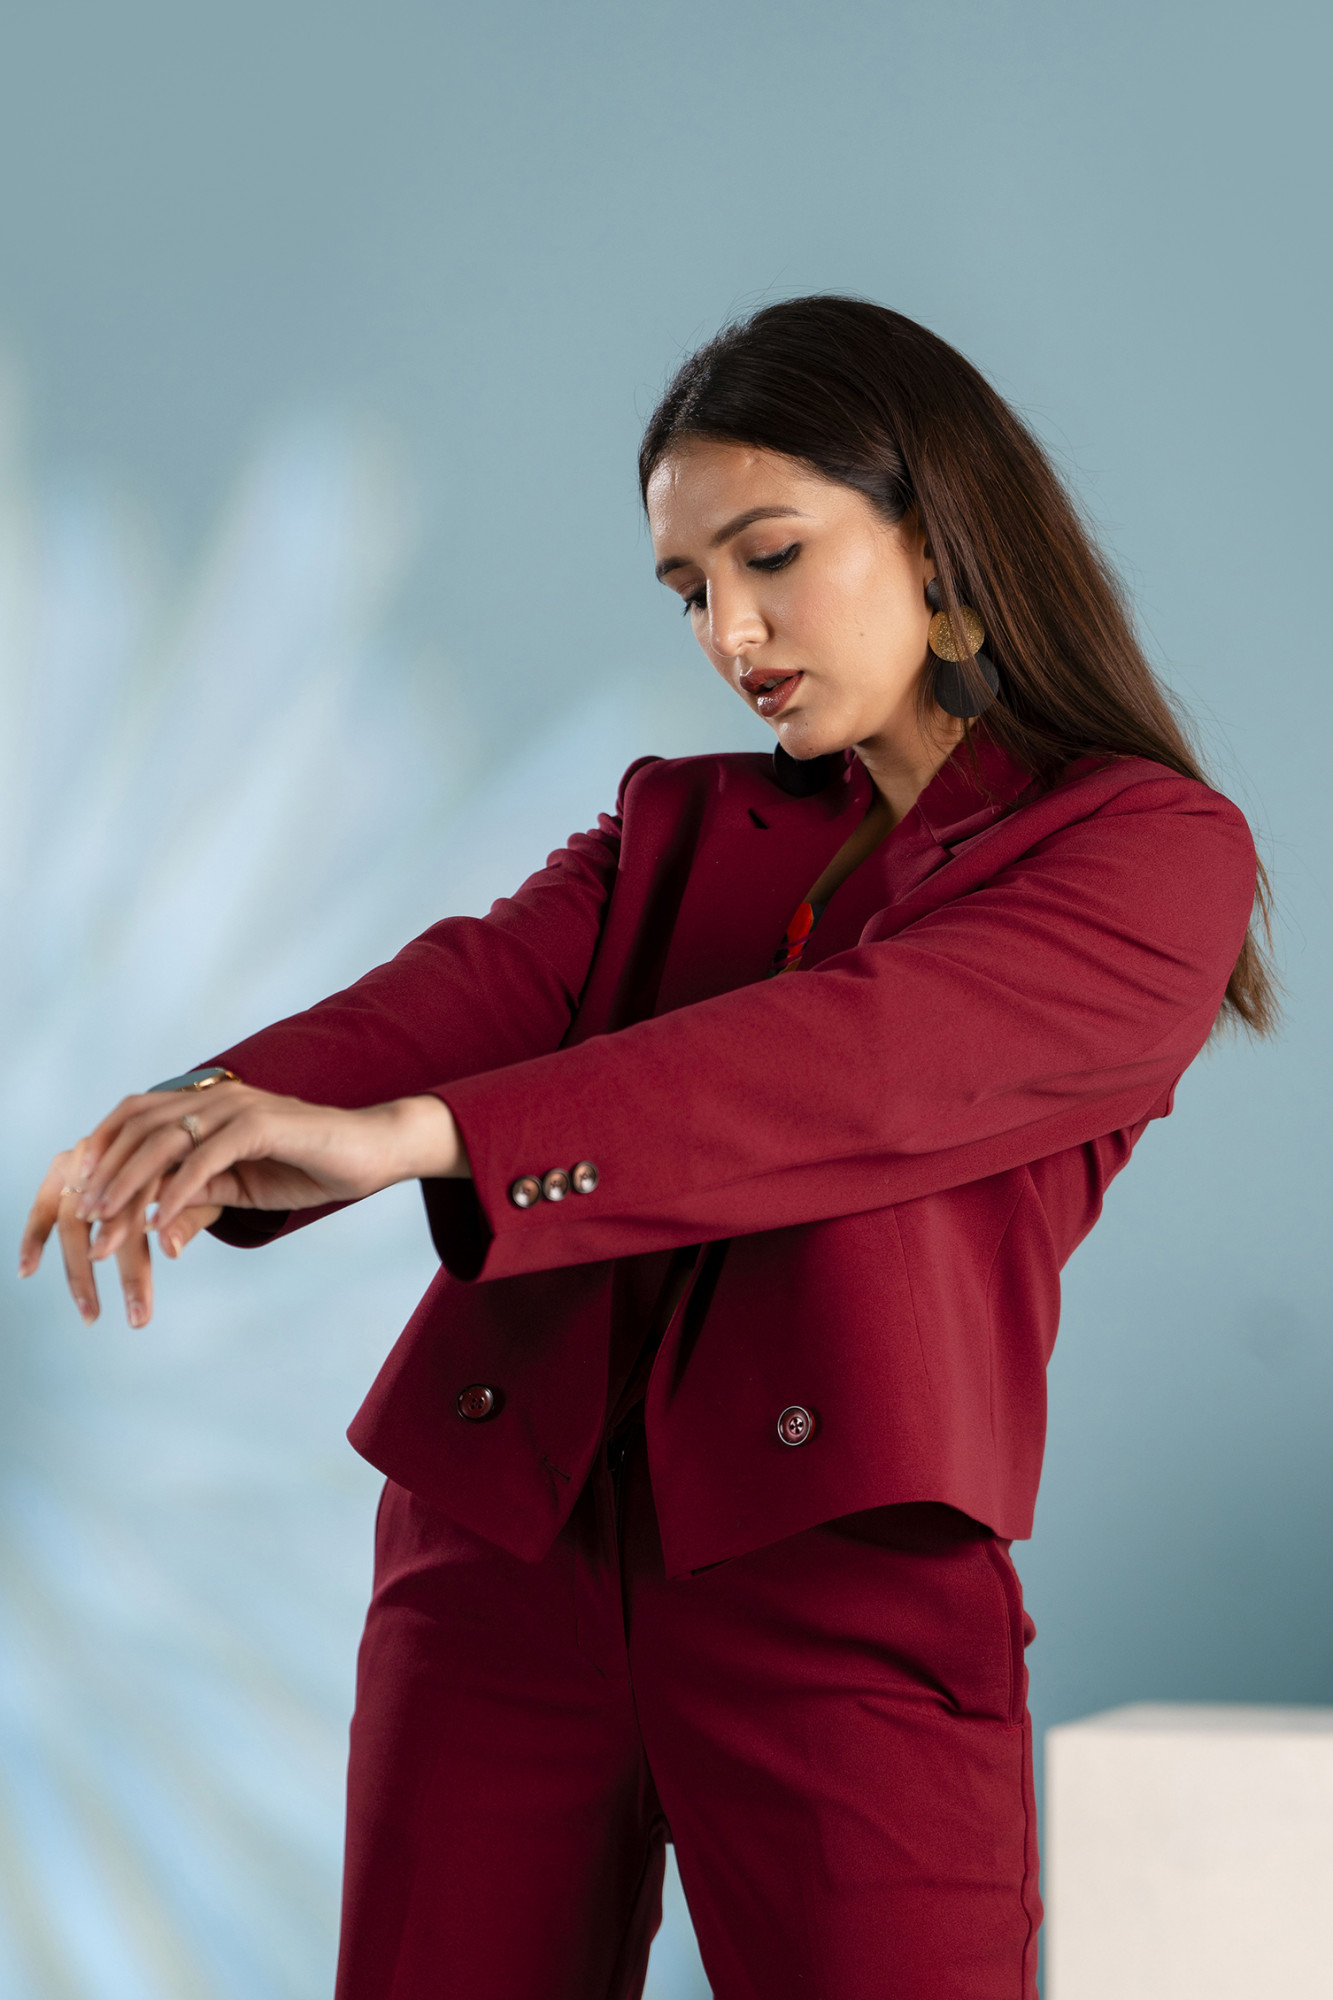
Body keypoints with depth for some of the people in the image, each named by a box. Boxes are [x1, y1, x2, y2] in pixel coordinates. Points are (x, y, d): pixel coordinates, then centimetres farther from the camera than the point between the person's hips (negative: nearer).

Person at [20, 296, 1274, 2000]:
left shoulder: (1155, 851, 3)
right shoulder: (674, 829, 22)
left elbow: (870, 1059, -15)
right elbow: (488, 981, 2)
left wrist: (412, 1133, -26)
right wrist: (226, 1119, -21)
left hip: (841, 1583, -4)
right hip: (503, 1540, 4)